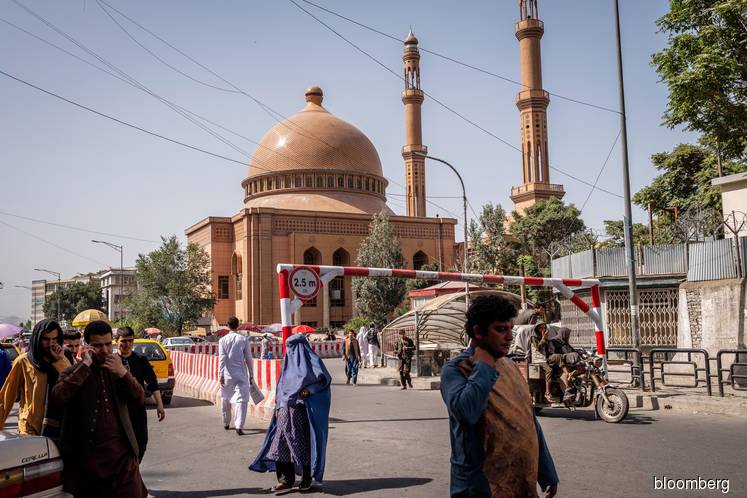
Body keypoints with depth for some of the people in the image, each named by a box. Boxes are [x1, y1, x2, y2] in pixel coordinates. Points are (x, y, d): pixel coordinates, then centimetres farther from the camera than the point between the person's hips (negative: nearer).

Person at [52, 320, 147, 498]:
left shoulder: (117, 371, 10)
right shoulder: (73, 372, 1)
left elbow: (140, 400, 0)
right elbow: (59, 396, -20)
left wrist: (122, 373, -13)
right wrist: (85, 365, -17)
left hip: (122, 452, 2)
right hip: (87, 455, -2)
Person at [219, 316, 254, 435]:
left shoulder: (223, 340, -1)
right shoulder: (244, 339, -3)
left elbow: (222, 358, -8)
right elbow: (248, 359, 0)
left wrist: (221, 375, -8)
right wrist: (250, 375, 8)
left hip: (227, 375, 2)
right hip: (240, 374, -2)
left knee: (226, 399, 19)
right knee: (242, 400, -2)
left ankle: (226, 423, 33)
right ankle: (239, 426, -15)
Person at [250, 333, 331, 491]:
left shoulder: (311, 360, -3)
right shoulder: (289, 361, 16)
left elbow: (325, 377, -13)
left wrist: (308, 389, -23)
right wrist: (278, 407, 13)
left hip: (303, 409, -6)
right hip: (286, 410, 6)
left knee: (304, 444, 1)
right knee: (281, 443, 1)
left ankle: (307, 479, 15)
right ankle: (286, 479, 9)